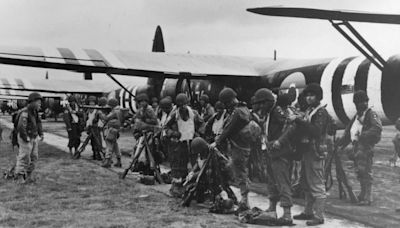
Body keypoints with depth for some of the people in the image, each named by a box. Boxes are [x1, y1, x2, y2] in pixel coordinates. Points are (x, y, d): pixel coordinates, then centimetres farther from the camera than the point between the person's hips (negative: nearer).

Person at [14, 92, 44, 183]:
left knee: (34, 157, 9)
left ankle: (28, 175, 19)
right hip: (25, 139, -8)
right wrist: (26, 138, -22)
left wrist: (41, 134, 11)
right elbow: (21, 126, -29)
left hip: (34, 138, 8)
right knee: (24, 158, -3)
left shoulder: (34, 112, 7)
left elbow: (38, 122, 22)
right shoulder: (25, 112, -22)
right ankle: (19, 176, 8)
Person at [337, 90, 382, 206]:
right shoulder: (356, 116, 23)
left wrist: (364, 135, -30)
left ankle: (367, 198, -7)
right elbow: (348, 132, 27)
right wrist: (341, 143, 19)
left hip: (365, 145, -8)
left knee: (365, 172, -10)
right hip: (356, 145, 8)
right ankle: (363, 194, 24)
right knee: (359, 171, 12)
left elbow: (377, 128, -20)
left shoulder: (371, 114, -3)